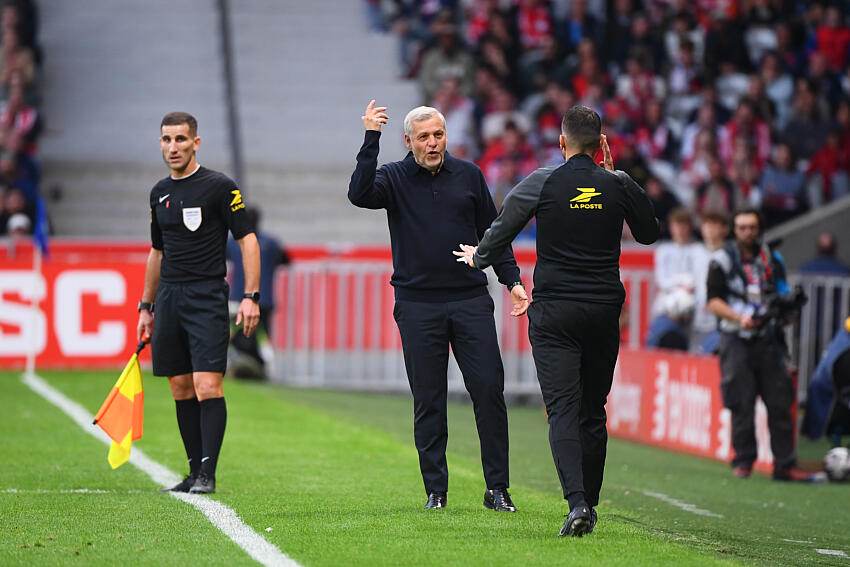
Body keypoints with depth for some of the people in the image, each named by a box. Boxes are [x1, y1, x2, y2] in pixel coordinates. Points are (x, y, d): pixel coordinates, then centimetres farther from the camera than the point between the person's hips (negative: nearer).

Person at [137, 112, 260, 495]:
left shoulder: (219, 187, -4)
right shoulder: (159, 193, 14)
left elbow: (247, 240, -5)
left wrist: (251, 297, -13)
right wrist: (146, 307, 22)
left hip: (207, 296, -6)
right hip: (169, 297, 6)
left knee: (207, 387, -14)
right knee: (181, 389, 6)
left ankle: (207, 473, -13)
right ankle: (194, 472, 11)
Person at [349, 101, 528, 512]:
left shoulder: (468, 175, 10)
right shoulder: (394, 178, 3)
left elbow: (492, 233, 16)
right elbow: (359, 194, -18)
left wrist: (513, 281, 8)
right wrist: (371, 140, -21)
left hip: (471, 301, 1)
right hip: (417, 305, -1)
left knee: (488, 389, -5)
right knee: (428, 401, 1)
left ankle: (497, 488, 1)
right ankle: (435, 490, 8)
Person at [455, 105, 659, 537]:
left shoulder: (542, 183, -5)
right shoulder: (618, 186, 1)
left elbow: (502, 229, 1)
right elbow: (649, 233, 18)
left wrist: (479, 257, 23)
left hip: (554, 312, -3)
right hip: (604, 310, 3)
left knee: (563, 410, -9)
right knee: (593, 411, 13)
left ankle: (577, 501, -26)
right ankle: (589, 504, 19)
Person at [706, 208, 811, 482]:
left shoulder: (772, 259, 14)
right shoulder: (722, 260, 3)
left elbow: (783, 294, 21)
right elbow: (713, 301, -2)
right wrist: (739, 318, -17)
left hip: (767, 339, 3)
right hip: (736, 339, -3)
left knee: (780, 402, -2)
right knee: (741, 405, -4)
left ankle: (785, 464, 1)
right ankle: (743, 461, 6)